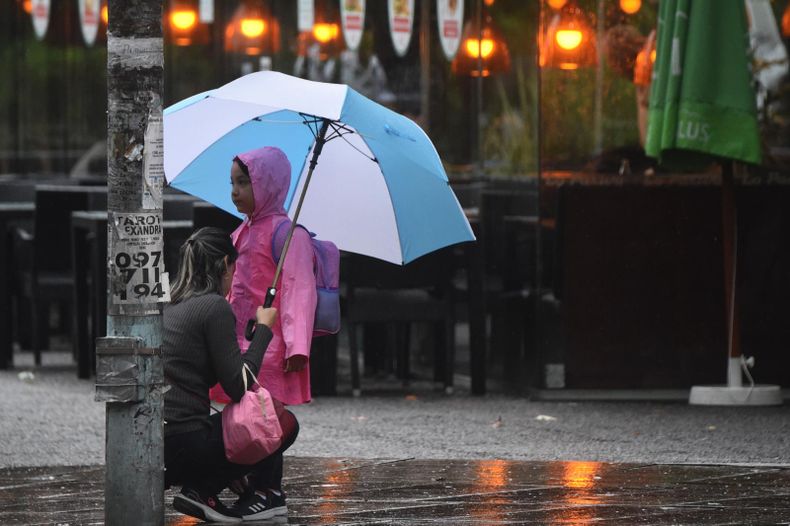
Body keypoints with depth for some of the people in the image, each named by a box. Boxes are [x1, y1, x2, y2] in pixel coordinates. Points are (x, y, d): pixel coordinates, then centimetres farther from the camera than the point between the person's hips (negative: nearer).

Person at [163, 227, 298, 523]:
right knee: (285, 423, 10)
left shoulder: (166, 306, 14)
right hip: (184, 442, -8)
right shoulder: (215, 307, -9)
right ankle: (202, 491, 3)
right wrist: (264, 328, 0)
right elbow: (238, 387, -12)